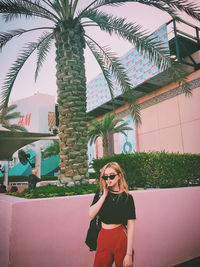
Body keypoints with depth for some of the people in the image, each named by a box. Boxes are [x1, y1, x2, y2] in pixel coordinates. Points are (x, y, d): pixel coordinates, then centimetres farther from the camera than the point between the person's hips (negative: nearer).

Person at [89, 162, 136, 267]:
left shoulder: (127, 197, -8)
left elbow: (130, 226, -9)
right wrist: (105, 195, -14)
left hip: (121, 239, -3)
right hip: (103, 238, 3)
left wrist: (129, 254, -12)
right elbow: (91, 214, -13)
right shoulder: (99, 195, 1)